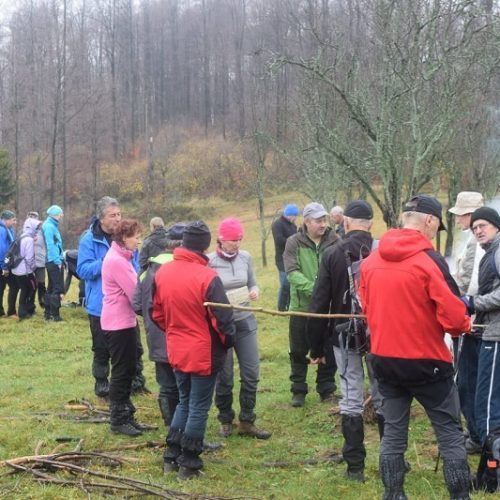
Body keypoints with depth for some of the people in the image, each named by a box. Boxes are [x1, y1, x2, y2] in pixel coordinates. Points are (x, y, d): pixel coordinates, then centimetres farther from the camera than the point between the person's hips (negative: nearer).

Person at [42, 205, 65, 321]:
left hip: (53, 262, 10)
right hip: (54, 262, -10)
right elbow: (50, 245, -20)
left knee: (51, 287, 14)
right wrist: (58, 261, -19)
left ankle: (48, 313, 19)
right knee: (58, 288, -6)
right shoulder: (49, 226, -14)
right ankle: (55, 315, -3)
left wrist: (60, 259, 12)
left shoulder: (51, 225, 15)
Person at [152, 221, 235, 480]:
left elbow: (157, 313, 8)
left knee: (184, 402, 22)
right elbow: (223, 318, -18)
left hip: (176, 351, 6)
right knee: (199, 408, 7)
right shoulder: (207, 277, -21)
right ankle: (188, 464, 13)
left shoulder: (162, 272, -3)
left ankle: (171, 457, 23)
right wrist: (226, 341, 0)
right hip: (204, 353, -5)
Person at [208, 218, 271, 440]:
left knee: (251, 373, 3)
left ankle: (247, 422, 15)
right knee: (224, 376, 6)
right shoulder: (209, 261, -11)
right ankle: (225, 420, 24)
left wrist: (254, 291, -10)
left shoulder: (245, 257, 1)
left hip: (245, 322, 4)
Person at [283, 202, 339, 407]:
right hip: (301, 306, -1)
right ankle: (298, 391, 23)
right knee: (299, 352, 10)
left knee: (329, 352, 10)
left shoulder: (334, 241, -2)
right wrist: (313, 289, -28)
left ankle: (327, 390, 25)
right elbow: (292, 273, -14)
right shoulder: (294, 243, -4)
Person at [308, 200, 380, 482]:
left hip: (346, 336, -1)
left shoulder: (332, 255, -6)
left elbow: (320, 304, -5)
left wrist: (317, 347, 2)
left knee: (352, 401, 5)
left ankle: (355, 466, 6)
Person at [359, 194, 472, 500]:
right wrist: (465, 325, 3)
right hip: (427, 362, -5)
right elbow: (453, 316, -18)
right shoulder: (430, 260, -16)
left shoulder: (370, 261, 2)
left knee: (393, 432, 14)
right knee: (450, 434, 6)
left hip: (384, 359, 6)